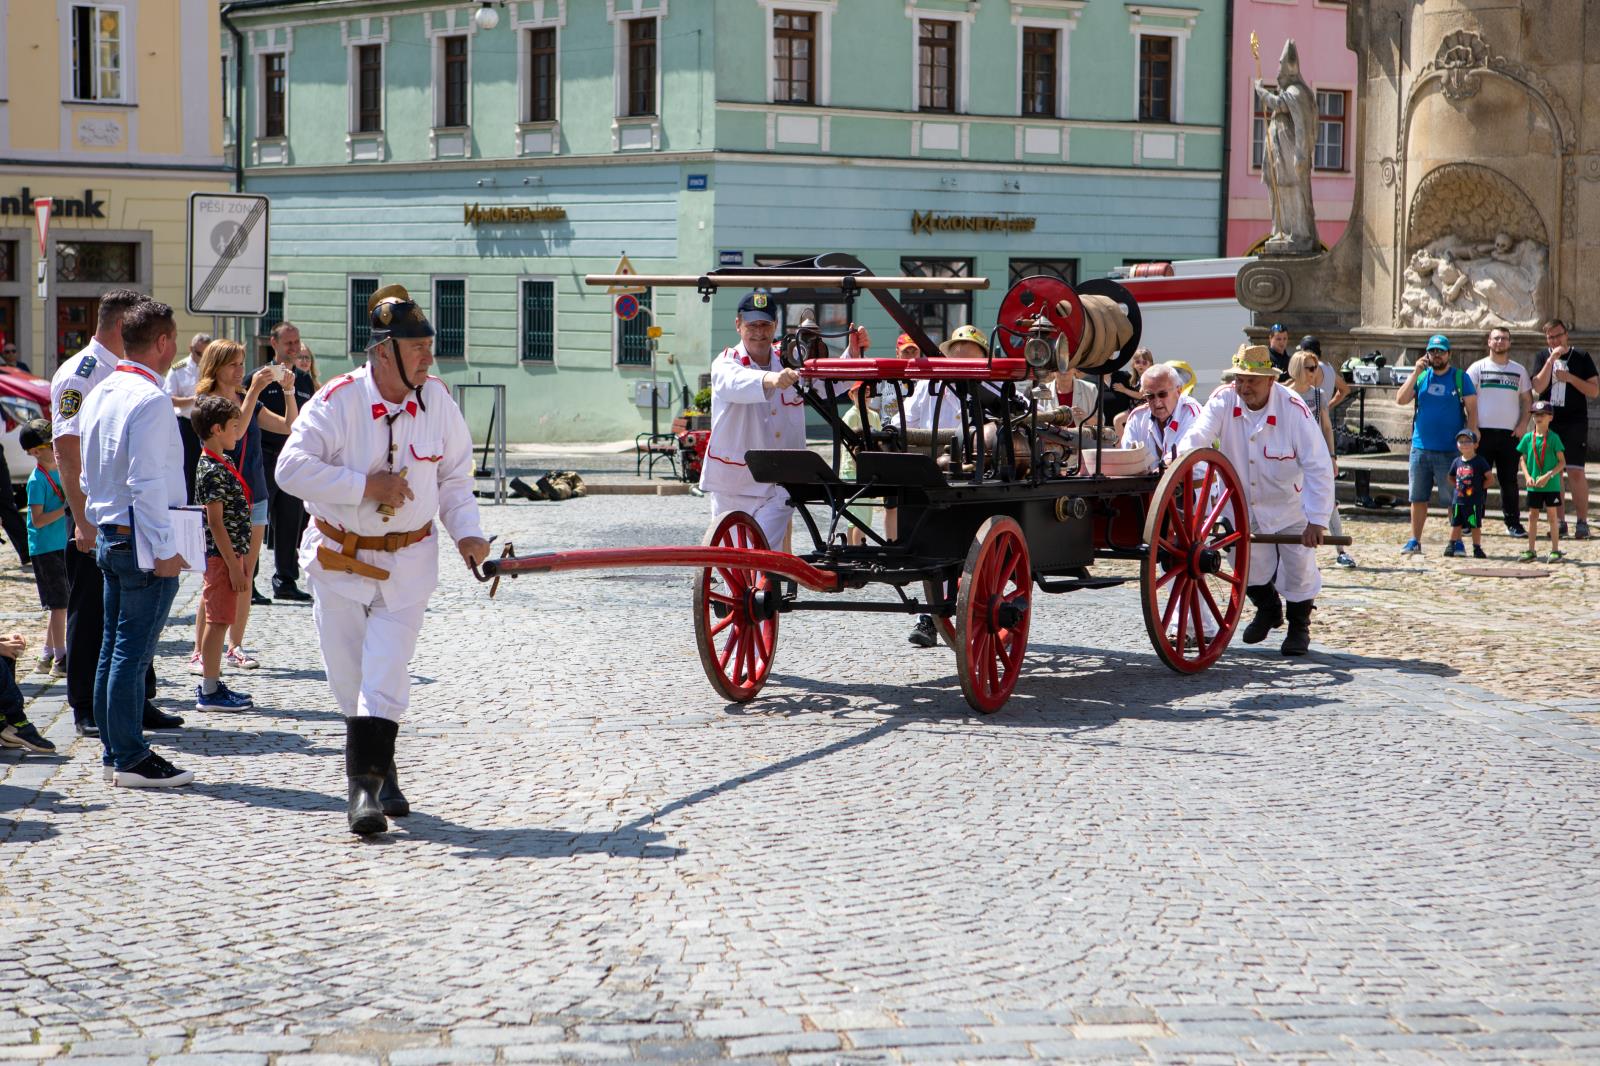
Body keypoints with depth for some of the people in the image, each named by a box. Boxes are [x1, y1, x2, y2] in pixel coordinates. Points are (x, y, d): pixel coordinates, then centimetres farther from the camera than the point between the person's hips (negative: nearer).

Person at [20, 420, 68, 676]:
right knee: (60, 604, -7)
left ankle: (47, 657, 21)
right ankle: (60, 660, -2)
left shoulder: (59, 473, 10)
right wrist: (67, 507, -21)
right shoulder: (37, 480, -13)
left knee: (57, 605, 13)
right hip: (45, 548, -8)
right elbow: (38, 520, -18)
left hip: (62, 546, 8)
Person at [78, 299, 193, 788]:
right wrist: (165, 549, -18)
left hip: (109, 537, 9)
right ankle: (130, 759, -4)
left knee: (112, 647, 13)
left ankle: (113, 748, 19)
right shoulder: (150, 400, -16)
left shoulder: (100, 395, 13)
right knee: (133, 650, -7)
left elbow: (89, 475, 20)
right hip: (142, 540, -9)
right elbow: (147, 482, -21)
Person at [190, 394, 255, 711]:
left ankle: (210, 683, 22)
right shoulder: (212, 471, -19)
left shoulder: (221, 462, 9)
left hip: (229, 554, 10)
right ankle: (210, 692, -2)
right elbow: (215, 523, -21)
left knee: (218, 620, 15)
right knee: (218, 621, -6)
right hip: (222, 556, -10)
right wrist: (234, 565, -21)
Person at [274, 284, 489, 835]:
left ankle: (365, 785, -6)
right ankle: (380, 767, 29)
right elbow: (292, 468, -18)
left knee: (385, 677, -9)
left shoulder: (438, 400, -2)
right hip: (339, 557, -1)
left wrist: (466, 532, -4)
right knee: (349, 679, 7)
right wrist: (367, 485, -20)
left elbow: (454, 475, 10)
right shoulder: (338, 401, -14)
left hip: (408, 559, 1)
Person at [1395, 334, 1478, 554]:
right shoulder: (1421, 377, 8)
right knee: (1418, 497, 8)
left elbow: (1471, 409, -2)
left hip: (1450, 450, -3)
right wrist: (1415, 373, -9)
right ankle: (1415, 540, 14)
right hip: (1421, 448, 4)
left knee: (1452, 498, -1)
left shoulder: (1460, 378, 0)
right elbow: (1401, 400, -2)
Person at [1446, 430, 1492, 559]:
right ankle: (1451, 546, 17)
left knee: (1475, 525, 1)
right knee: (1455, 524, 9)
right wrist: (1458, 485, 7)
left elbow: (1490, 479, -8)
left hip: (1475, 500, -5)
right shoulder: (1457, 461, 8)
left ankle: (1477, 548, 8)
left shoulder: (1479, 461, -8)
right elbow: (1451, 478, 21)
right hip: (1458, 499, 5)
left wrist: (1480, 487, -7)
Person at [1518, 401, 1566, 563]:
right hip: (1534, 486, 3)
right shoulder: (1528, 438, 4)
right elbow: (1523, 460, 9)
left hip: (1551, 485, -3)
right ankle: (1531, 551, 15)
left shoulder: (1554, 438, -6)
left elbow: (1562, 462, -6)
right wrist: (1528, 477, -6)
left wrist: (1548, 476, -17)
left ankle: (1555, 550, 8)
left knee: (1552, 516, 2)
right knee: (1532, 516, 8)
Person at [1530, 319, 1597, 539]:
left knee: (1576, 472, -8)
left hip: (1575, 422, -2)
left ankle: (1582, 522, -4)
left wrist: (1569, 377, -11)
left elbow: (1595, 391, 0)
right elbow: (1538, 387, -8)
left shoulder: (1581, 357, 4)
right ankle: (1560, 522, 10)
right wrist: (1552, 359, -14)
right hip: (1549, 422, 2)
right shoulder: (1542, 357, 8)